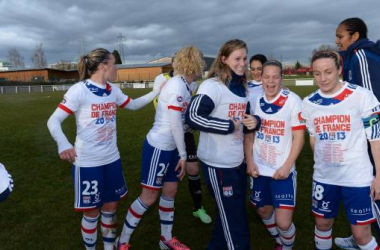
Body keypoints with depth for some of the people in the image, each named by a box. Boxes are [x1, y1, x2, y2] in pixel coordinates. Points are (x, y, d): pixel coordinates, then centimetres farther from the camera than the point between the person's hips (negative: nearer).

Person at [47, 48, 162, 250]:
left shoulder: (113, 90, 4)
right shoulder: (79, 90, -15)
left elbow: (133, 105, 18)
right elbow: (53, 121, -16)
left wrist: (157, 91, 9)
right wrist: (63, 144, -35)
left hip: (112, 159, 6)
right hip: (88, 163, -6)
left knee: (110, 207, 17)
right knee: (91, 212, 9)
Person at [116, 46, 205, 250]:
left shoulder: (185, 85, 6)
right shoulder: (177, 86, -21)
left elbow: (182, 120, 5)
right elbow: (175, 125, -20)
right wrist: (183, 154, -13)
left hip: (171, 147, 9)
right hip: (158, 147, -9)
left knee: (170, 192, 16)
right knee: (149, 197, 2)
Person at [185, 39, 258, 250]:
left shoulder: (241, 87, 9)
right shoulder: (213, 85, -16)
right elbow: (193, 117, -27)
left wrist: (254, 121, -3)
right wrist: (229, 126, -22)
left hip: (238, 161, 8)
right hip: (218, 164, -8)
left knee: (230, 215, 22)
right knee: (235, 222, 2)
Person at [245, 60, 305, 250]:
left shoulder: (293, 101, -11)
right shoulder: (255, 101, 0)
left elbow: (299, 137, -10)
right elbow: (248, 134, 6)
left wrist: (287, 166, -14)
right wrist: (249, 161, -2)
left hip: (283, 170, -4)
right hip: (260, 169, 4)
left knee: (283, 222, -6)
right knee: (263, 211, 19)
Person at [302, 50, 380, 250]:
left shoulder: (361, 96, -11)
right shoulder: (309, 103, 0)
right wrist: (321, 164, 14)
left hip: (357, 177, -3)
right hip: (323, 177, 4)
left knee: (361, 234, 5)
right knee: (322, 223, 18)